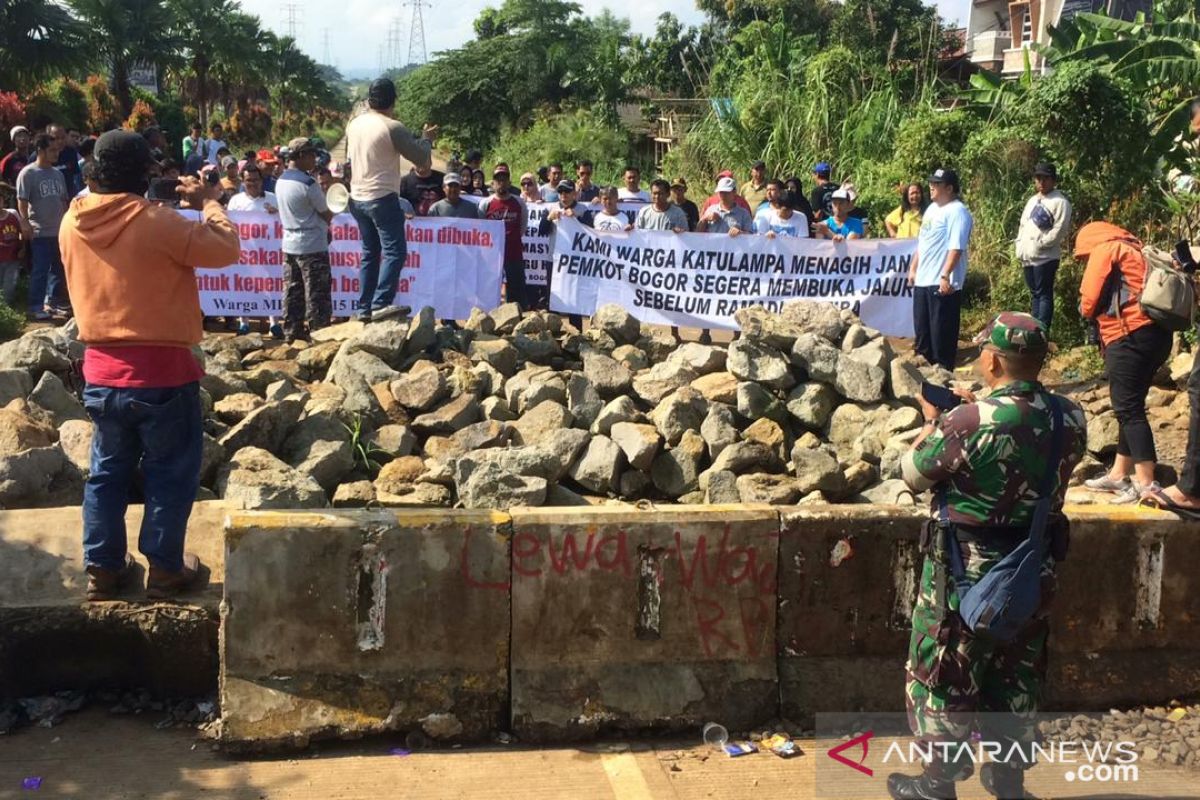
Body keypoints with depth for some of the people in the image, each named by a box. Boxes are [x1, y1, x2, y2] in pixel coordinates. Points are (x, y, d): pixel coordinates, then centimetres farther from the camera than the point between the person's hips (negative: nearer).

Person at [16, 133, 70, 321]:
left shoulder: (58, 174, 12)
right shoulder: (28, 173, -8)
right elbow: (22, 203, -10)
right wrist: (26, 226, -14)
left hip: (59, 230, 7)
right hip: (40, 232, -7)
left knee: (58, 269, 12)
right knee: (40, 270, -6)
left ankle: (53, 302, 24)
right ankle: (35, 307, 1)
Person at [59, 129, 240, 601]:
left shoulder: (72, 224, 0)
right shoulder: (159, 224, -19)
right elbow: (227, 250, -10)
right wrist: (209, 202, 3)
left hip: (101, 371, 6)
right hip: (162, 371, -5)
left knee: (107, 472, 18)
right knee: (170, 474, 10)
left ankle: (103, 568, 24)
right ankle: (165, 570, 17)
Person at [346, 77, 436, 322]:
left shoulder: (354, 124, 7)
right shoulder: (392, 128, -14)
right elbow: (422, 160, -10)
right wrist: (426, 139, 10)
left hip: (358, 198, 8)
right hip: (383, 198, -8)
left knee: (370, 253, 14)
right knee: (395, 251, -7)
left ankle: (365, 308, 13)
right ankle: (381, 303, -19)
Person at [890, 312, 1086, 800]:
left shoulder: (969, 422, -25)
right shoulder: (1071, 418, -7)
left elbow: (912, 474, -10)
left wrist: (933, 422, 6)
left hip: (968, 570, -5)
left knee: (946, 672, 11)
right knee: (1018, 673, 20)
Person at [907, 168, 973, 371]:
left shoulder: (957, 212, -13)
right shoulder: (932, 208, 16)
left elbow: (956, 248, -21)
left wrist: (945, 275, -27)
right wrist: (913, 268, 20)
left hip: (942, 283, -9)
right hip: (923, 280, 9)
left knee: (942, 331, -2)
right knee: (922, 328, 16)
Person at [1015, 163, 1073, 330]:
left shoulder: (1060, 202, -6)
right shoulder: (1033, 200, 20)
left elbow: (1059, 230, -14)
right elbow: (1023, 225, 21)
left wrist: (1039, 243, -15)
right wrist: (1020, 248, 8)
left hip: (1045, 257, -8)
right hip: (1028, 257, 8)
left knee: (1044, 294, -8)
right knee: (1035, 294, 13)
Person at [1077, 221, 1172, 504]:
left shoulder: (1105, 250, 0)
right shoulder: (1135, 250, 26)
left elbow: (1089, 301, -7)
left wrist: (1087, 311, 14)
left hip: (1130, 336, -9)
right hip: (1156, 332, 9)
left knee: (1128, 409, -7)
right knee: (1131, 406, 16)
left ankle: (1146, 484, -11)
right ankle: (1119, 475, 22)